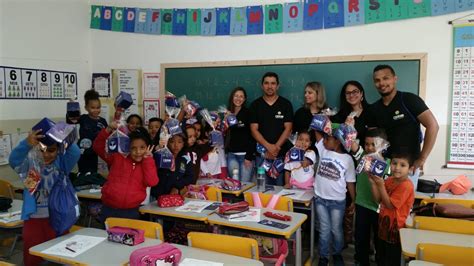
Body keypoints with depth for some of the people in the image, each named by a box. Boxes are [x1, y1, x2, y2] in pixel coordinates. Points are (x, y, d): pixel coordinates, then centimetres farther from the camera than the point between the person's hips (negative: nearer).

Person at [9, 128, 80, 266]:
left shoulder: (62, 161, -6)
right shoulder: (30, 161, -7)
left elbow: (75, 153, -24)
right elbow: (14, 161, -27)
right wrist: (27, 144, -48)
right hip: (34, 218, 0)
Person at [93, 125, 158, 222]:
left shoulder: (149, 164, 6)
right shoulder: (118, 158, 7)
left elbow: (151, 182, -11)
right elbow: (98, 147, 4)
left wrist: (147, 158, -8)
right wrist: (108, 130, -9)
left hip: (131, 212, 0)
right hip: (109, 209, 0)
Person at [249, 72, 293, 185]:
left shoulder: (286, 104, 3)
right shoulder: (255, 105, 5)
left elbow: (288, 129, -2)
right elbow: (254, 130, -1)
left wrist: (276, 147, -13)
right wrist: (269, 146, -14)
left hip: (282, 153, -1)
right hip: (262, 153, 1)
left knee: (281, 186, 2)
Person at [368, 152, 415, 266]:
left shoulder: (406, 185, -23)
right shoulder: (389, 180, 3)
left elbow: (390, 205, -23)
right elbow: (378, 199, 2)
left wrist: (381, 185, -25)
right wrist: (373, 182, -10)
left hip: (395, 228, -8)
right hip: (385, 225, 8)